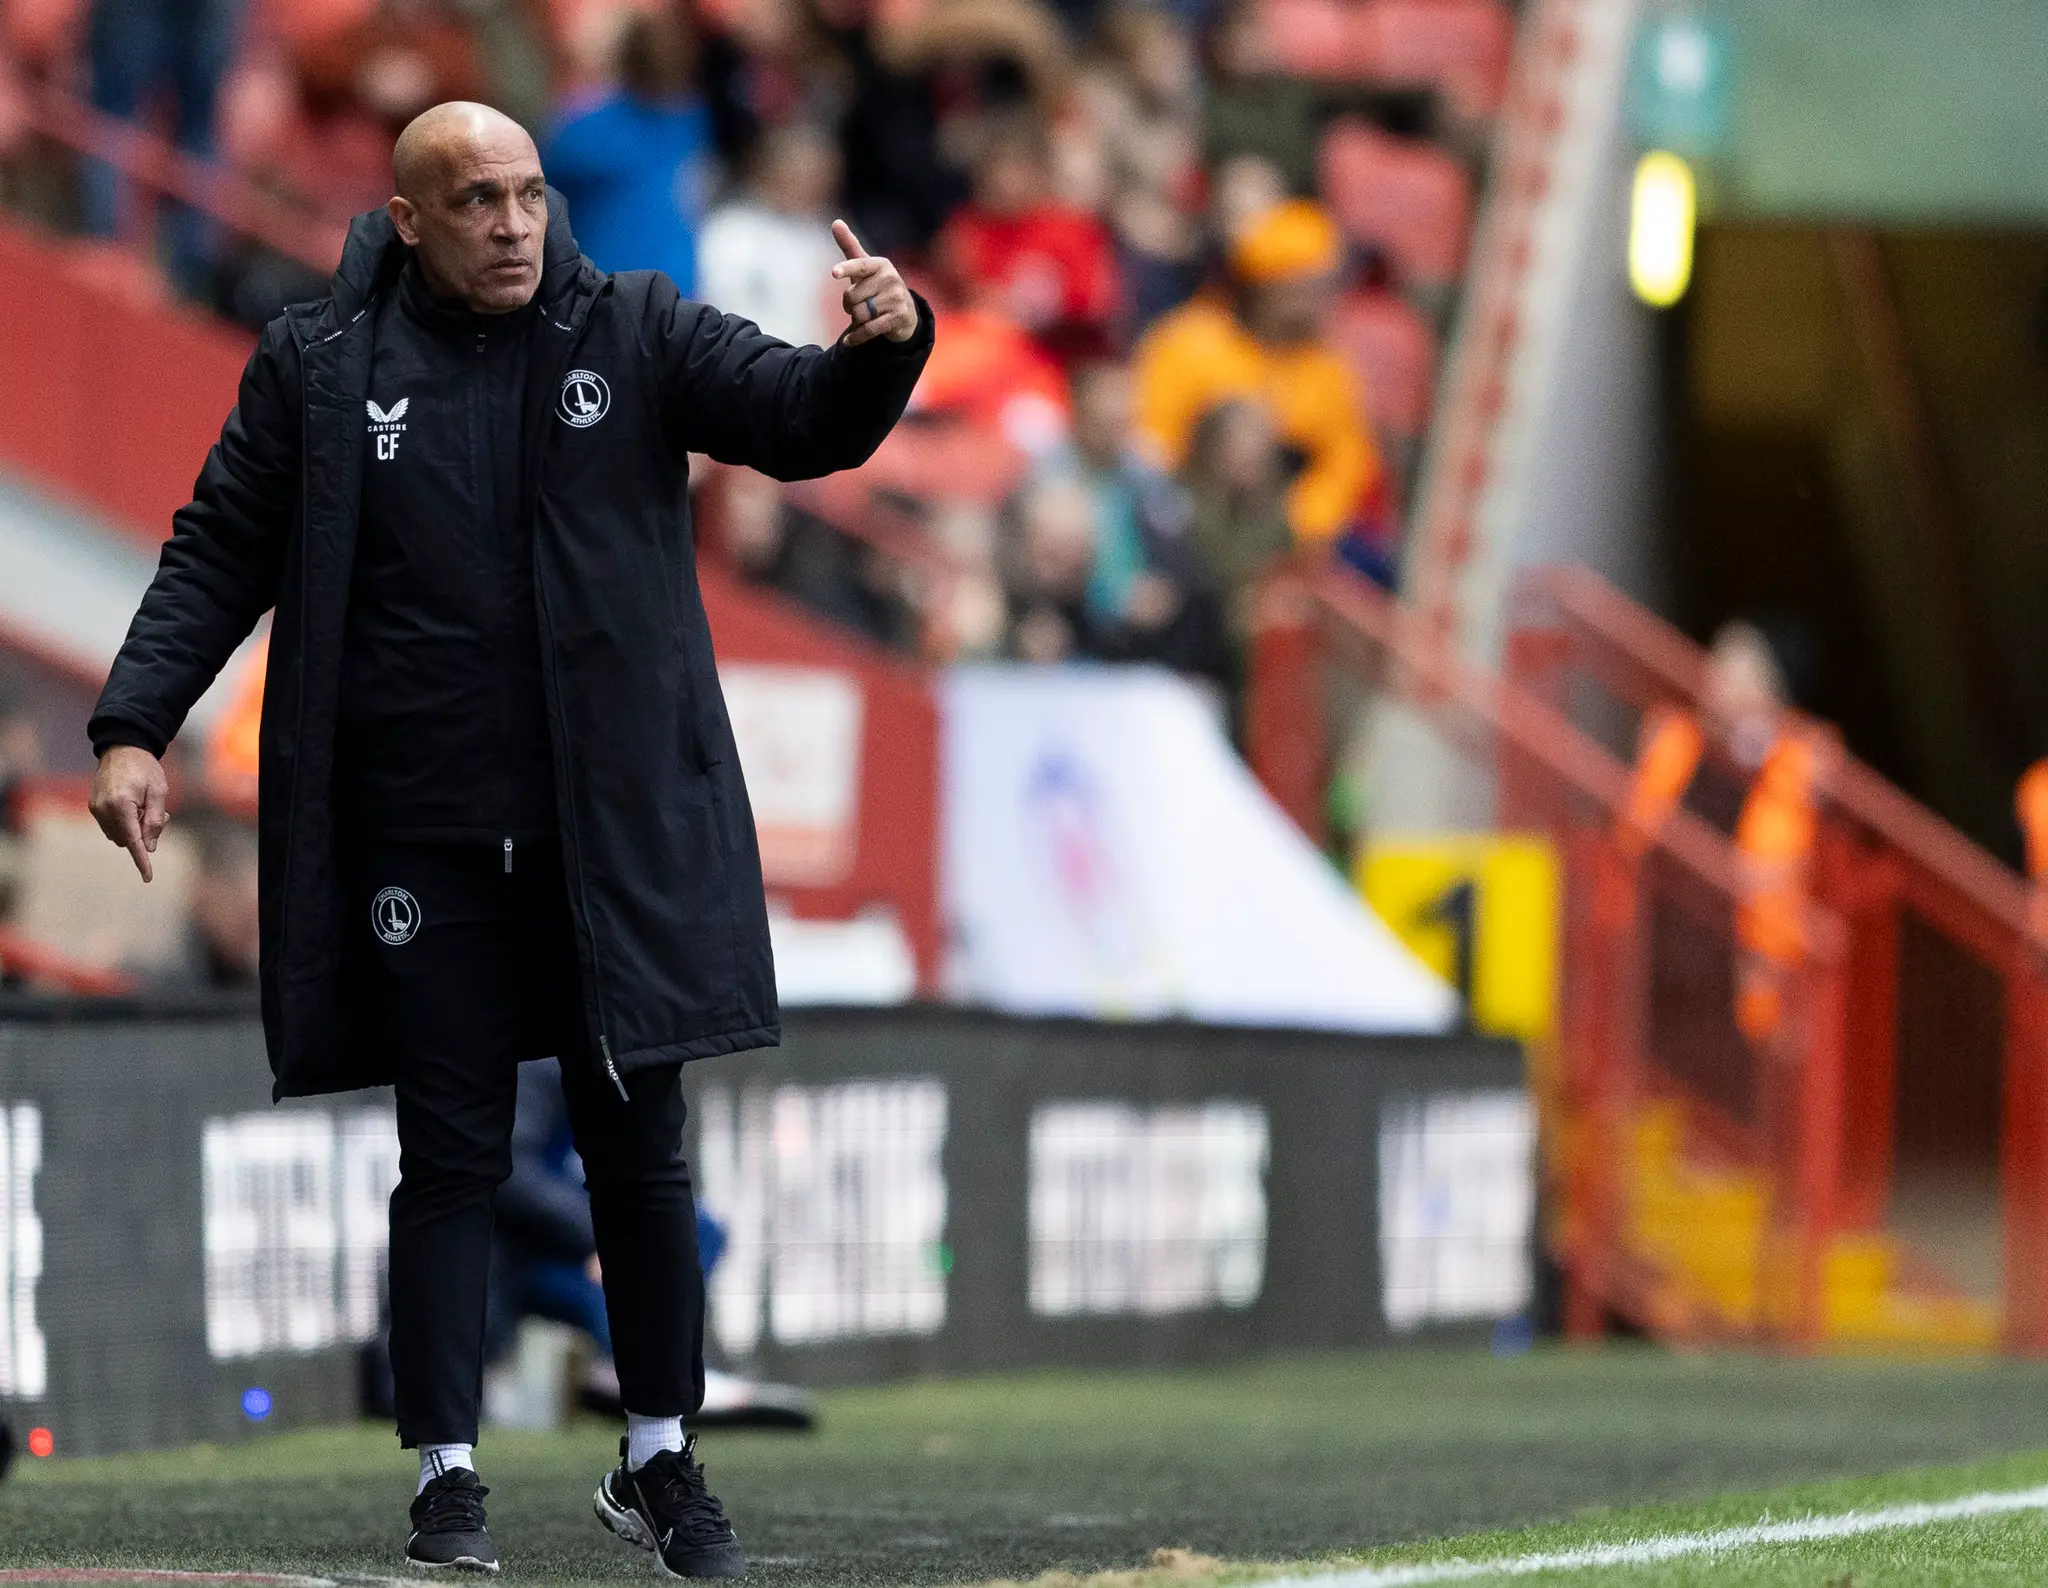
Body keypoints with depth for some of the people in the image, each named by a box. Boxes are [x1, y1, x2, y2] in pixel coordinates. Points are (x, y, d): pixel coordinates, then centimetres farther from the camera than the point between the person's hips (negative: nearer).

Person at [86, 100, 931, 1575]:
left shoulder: (637, 334, 2)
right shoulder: (319, 370, 1)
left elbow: (802, 417, -6)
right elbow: (220, 555, 4)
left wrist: (878, 350, -28)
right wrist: (136, 726, -8)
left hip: (617, 832, 1)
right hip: (423, 843, -1)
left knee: (641, 1150, 8)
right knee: (451, 1160, 2)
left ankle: (660, 1462, 21)